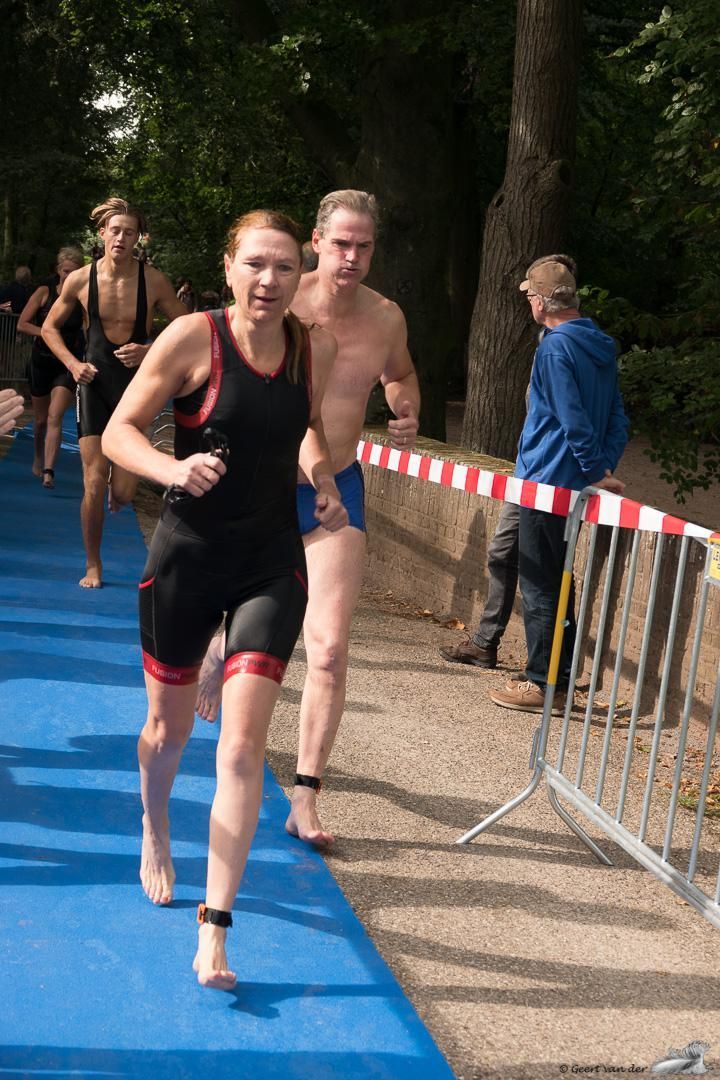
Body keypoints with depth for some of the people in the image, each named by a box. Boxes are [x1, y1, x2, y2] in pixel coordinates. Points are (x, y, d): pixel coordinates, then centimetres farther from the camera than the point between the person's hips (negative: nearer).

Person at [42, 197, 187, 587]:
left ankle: (120, 482, 35)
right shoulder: (80, 280, -4)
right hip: (95, 382, 1)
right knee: (93, 485, -4)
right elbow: (49, 327, 11)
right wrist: (72, 364, -4)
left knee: (123, 493, -5)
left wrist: (150, 351, -14)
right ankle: (93, 565, 14)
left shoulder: (153, 281, -7)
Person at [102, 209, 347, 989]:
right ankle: (155, 834, 50)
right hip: (188, 554, -1)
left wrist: (323, 480, 0)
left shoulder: (316, 349, -1)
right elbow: (118, 431, -9)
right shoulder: (194, 337, -12)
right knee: (169, 726, 16)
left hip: (272, 564, 2)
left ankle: (214, 929, -3)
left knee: (242, 743, -10)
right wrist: (172, 469, -28)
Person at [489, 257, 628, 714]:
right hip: (574, 485, 9)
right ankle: (559, 679, 24)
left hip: (547, 482, -9)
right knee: (557, 582, 17)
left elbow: (573, 419, -20)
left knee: (539, 586, -2)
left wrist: (597, 472, -11)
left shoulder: (556, 346, -15)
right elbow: (618, 418, 13)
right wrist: (605, 469, 7)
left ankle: (543, 684, 3)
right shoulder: (600, 346, 12)